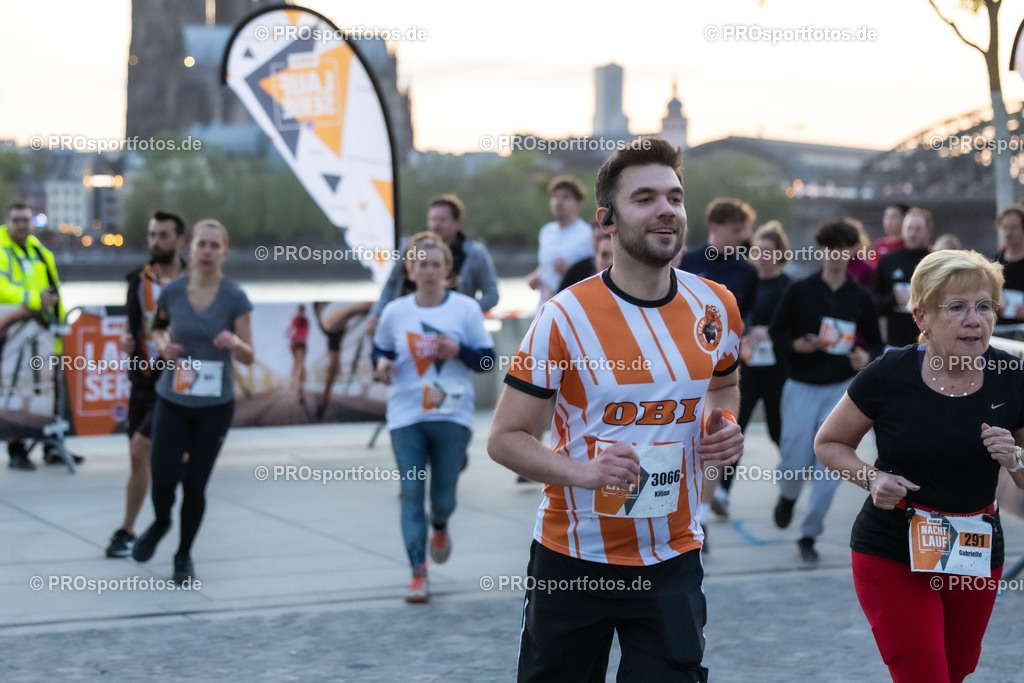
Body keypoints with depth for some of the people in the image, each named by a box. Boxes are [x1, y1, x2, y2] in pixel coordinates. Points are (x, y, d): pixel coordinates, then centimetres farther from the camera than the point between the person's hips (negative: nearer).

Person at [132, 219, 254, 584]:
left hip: (215, 406, -1)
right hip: (172, 400, 1)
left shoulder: (234, 297, -8)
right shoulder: (172, 291, -3)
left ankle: (184, 556, 25)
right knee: (163, 478, -6)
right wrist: (163, 345, -5)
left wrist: (235, 343, -27)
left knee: (195, 484, 3)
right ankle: (160, 522, 30)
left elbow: (248, 357, -4)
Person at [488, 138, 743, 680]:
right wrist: (584, 472, -26)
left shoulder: (716, 307, 0)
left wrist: (725, 427, -2)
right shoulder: (565, 317, -13)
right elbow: (504, 438, -9)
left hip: (672, 560, 3)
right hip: (572, 561, -2)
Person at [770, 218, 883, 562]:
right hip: (801, 387, -1)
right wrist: (799, 345, -15)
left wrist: (866, 357, -12)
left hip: (841, 389, 1)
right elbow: (776, 331, 4)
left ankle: (809, 534, 7)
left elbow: (875, 343, 10)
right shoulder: (799, 291, -2)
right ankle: (787, 497, 33)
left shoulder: (860, 298, 3)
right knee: (796, 462, -5)